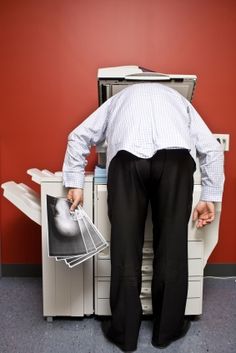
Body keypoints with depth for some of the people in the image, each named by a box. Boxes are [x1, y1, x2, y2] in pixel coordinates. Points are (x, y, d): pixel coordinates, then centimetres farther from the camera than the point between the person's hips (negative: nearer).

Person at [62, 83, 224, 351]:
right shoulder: (177, 99, 38)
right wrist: (210, 198, 24)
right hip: (175, 159, 1)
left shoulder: (118, 100, 38)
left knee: (125, 251, 8)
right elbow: (212, 149, 24)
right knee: (172, 249, 12)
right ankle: (167, 331, 28)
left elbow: (78, 137, 24)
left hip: (127, 159, 0)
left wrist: (75, 184, 21)